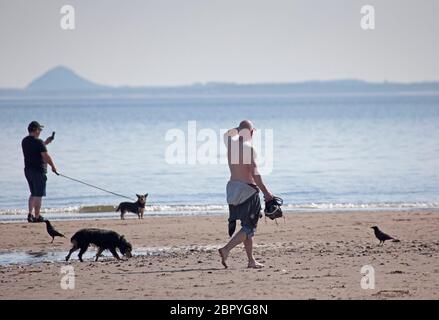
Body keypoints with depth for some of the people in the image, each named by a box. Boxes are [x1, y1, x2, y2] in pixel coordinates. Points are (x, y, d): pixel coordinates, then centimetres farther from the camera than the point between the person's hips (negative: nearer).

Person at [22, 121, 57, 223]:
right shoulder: (38, 142, -16)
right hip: (38, 170, -8)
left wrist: (45, 143, 26)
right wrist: (53, 166, -3)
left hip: (28, 170, 8)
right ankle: (37, 216, 0)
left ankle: (30, 214, 9)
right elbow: (45, 156, -17)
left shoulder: (24, 141, 9)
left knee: (33, 193, 18)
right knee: (38, 194, -1)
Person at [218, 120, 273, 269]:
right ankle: (226, 249, -20)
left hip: (232, 188, 8)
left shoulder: (230, 144, 4)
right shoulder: (248, 148, -15)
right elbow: (255, 174, -20)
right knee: (249, 227, -4)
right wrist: (266, 192, -16)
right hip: (247, 189, -8)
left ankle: (251, 260, 18)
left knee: (246, 226, 15)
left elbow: (228, 133, 32)